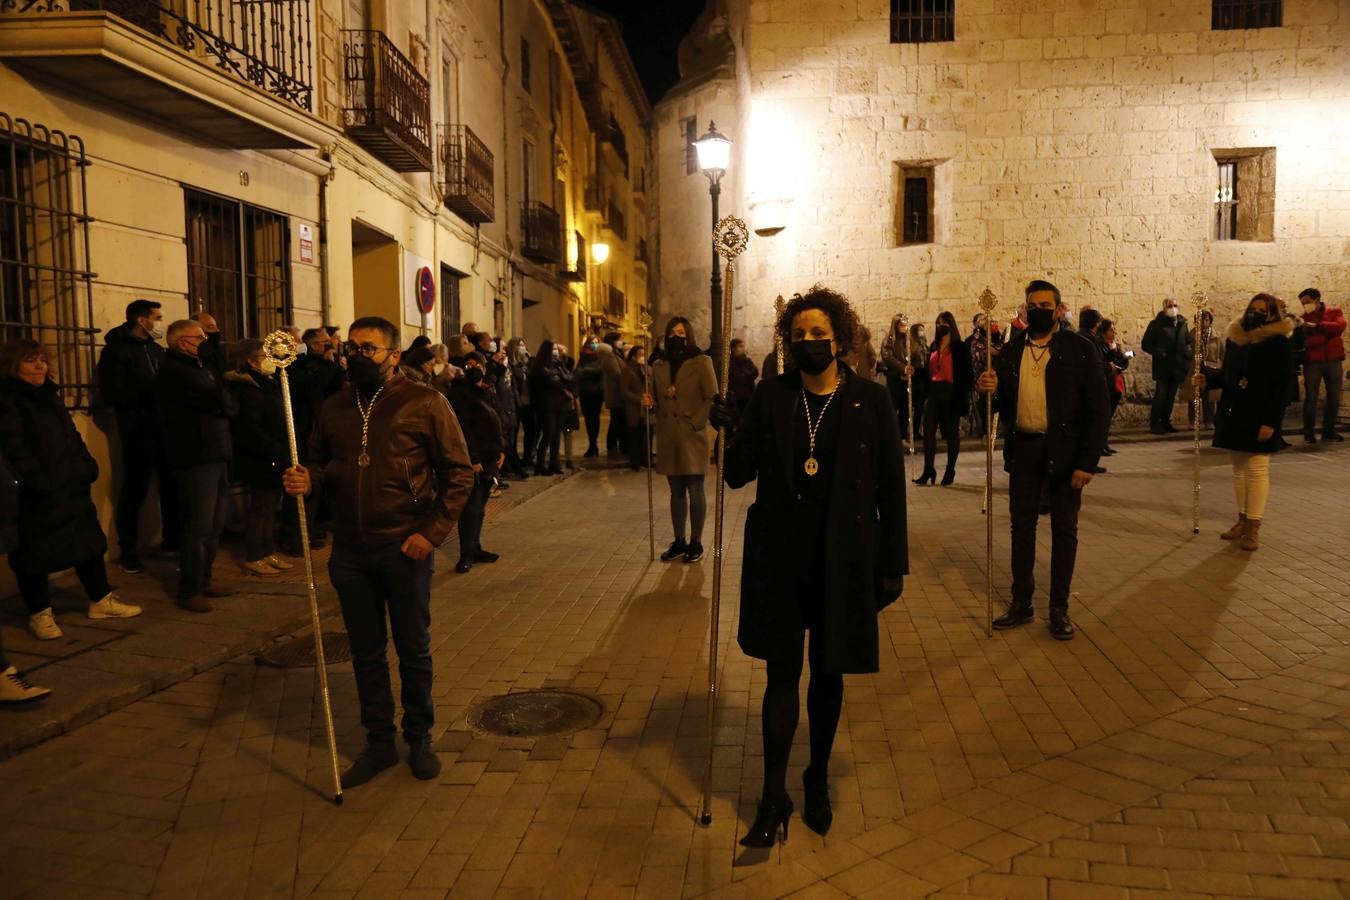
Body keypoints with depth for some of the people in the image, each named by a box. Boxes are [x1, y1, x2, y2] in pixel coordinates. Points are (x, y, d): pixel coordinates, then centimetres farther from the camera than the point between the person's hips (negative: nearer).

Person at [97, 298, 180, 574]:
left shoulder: (156, 349, 16)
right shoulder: (117, 349, -7)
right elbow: (111, 393, -15)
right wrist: (150, 395, -18)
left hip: (164, 426, 6)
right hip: (138, 430, -6)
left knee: (171, 484, 11)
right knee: (135, 489, 1)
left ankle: (172, 540, 25)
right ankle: (128, 551, 12)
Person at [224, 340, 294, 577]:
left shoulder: (267, 384, 13)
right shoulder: (245, 390, -17)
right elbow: (251, 432, -24)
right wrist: (278, 453, -22)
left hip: (274, 459, 9)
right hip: (259, 461, -9)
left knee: (269, 506, 14)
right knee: (260, 506, -1)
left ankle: (269, 553, 24)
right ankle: (253, 559, 9)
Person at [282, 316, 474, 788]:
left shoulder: (424, 403, -7)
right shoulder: (334, 407, 7)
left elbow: (459, 472, -6)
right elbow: (321, 462, 17)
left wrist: (432, 533, -12)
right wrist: (306, 478, -7)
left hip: (405, 549, -4)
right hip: (350, 551, 4)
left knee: (413, 649, 10)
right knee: (365, 652, 13)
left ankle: (419, 739, 28)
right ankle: (379, 741, 29)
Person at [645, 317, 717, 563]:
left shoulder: (701, 362, -3)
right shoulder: (659, 366, 11)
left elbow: (712, 399, -8)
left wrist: (694, 424, -16)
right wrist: (649, 403, -4)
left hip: (692, 438, -5)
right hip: (668, 439, 5)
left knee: (695, 490, 1)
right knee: (676, 492, 11)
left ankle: (696, 542, 11)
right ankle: (679, 541, 20)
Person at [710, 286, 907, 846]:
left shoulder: (870, 401, -5)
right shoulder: (770, 396, -1)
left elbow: (891, 489, -2)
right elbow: (739, 475, 1)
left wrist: (893, 564, -2)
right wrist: (732, 437, -20)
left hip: (843, 560, 0)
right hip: (778, 558, 1)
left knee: (828, 672, 15)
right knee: (782, 673, 7)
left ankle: (818, 779, 35)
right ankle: (774, 795, 18)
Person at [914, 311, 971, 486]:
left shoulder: (959, 347, -4)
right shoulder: (934, 347, 13)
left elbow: (965, 375, -8)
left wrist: (963, 397, -14)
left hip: (951, 393, -5)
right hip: (933, 392, 5)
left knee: (951, 432, 5)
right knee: (928, 431, 0)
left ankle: (950, 471, 14)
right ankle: (928, 470, 6)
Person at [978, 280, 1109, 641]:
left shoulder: (1080, 350, -5)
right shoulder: (1010, 351, 6)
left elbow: (1098, 409, -8)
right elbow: (1001, 403, 9)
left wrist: (1087, 461, -14)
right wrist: (990, 390, -15)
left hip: (1064, 452, -3)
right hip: (1023, 449, 4)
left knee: (1064, 530, 6)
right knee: (1021, 526, 10)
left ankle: (1059, 608, 18)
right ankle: (1021, 603, 23)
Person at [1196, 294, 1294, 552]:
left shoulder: (1279, 343, -8)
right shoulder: (1234, 337, 9)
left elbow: (1281, 387, -12)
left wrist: (1270, 422, -18)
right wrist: (1207, 380, -3)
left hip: (1258, 418, -6)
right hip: (1233, 415, 6)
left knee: (1257, 471, -4)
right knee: (1239, 469, 12)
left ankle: (1253, 528, 0)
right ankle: (1242, 520, 21)